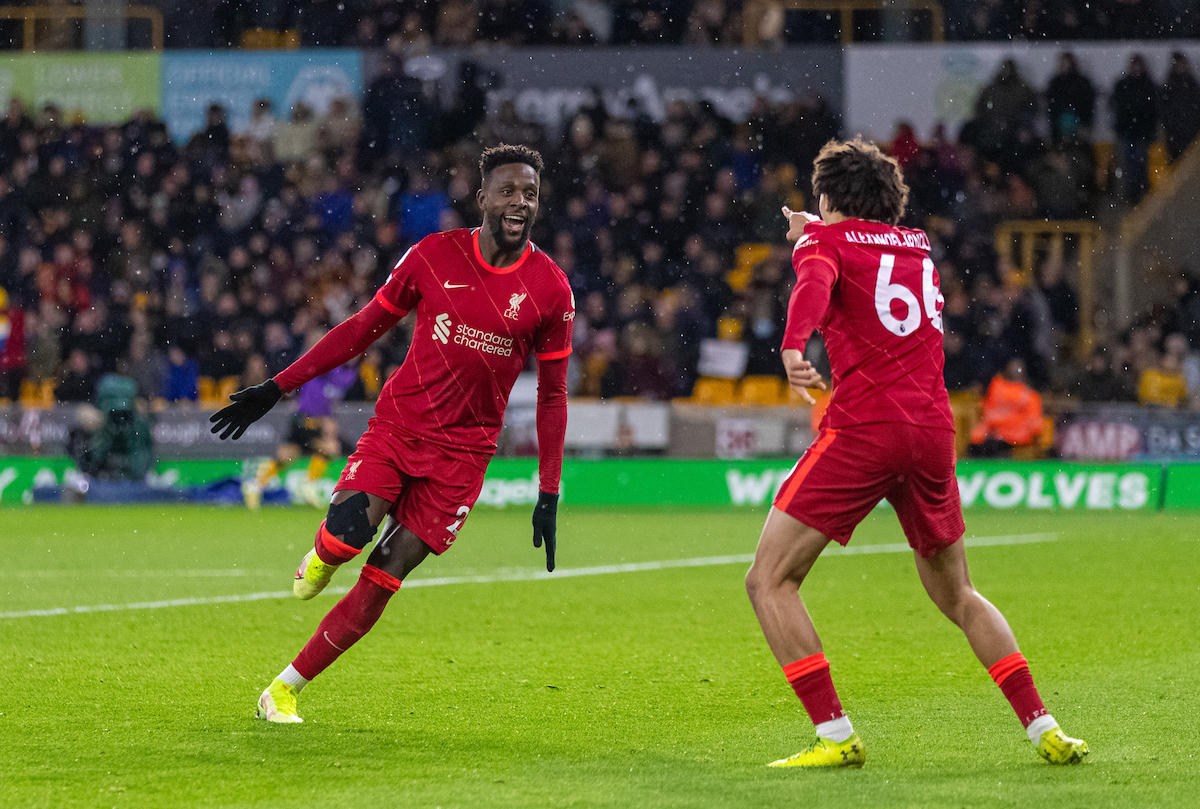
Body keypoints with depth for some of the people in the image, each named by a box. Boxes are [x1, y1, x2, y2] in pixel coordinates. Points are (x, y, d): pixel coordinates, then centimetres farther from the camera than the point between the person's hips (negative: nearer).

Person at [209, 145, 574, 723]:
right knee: (348, 532, -27)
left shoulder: (551, 290, -1)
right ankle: (322, 557, 11)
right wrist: (277, 388, 4)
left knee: (384, 577, -6)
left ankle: (287, 687, 6)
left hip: (462, 452, 0)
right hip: (397, 425, 0)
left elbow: (552, 395, 7)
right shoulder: (434, 256, -1)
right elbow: (365, 328, 8)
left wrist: (548, 496, 4)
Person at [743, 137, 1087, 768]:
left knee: (769, 580, 1)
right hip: (933, 428, 6)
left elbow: (816, 284, -21)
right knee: (956, 595, 22)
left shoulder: (827, 239, 5)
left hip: (862, 427, -6)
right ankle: (1043, 728, 13)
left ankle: (835, 735, -9)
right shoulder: (916, 245, 22)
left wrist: (792, 344, -37)